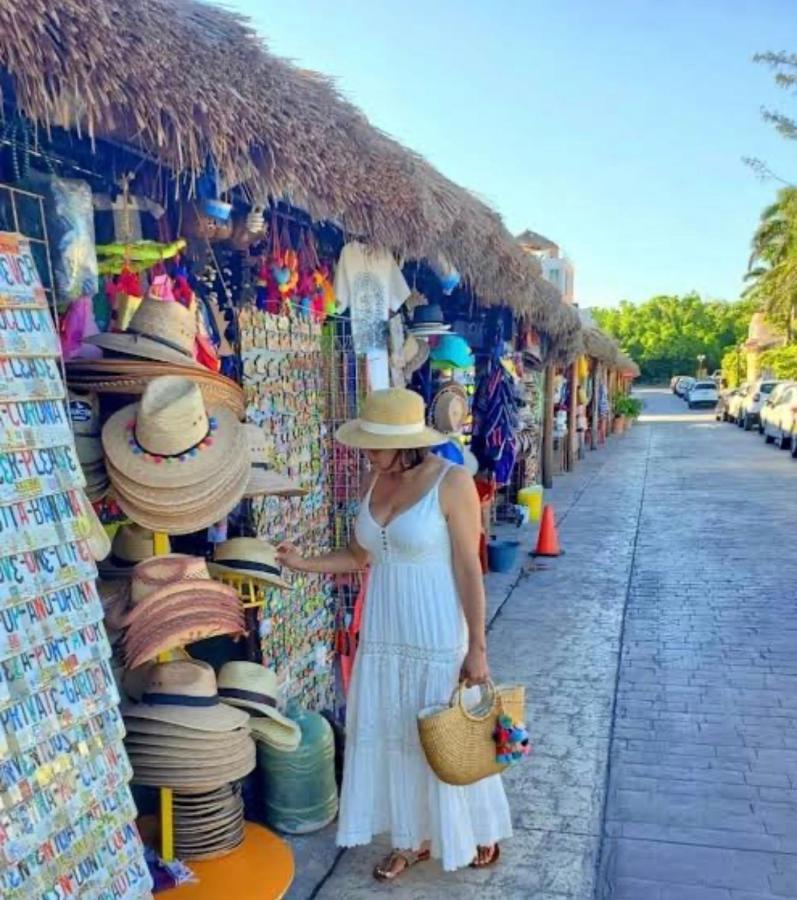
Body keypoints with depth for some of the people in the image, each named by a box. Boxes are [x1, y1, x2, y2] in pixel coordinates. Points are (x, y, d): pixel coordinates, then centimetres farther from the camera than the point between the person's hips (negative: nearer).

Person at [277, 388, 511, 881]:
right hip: (384, 634, 6)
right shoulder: (376, 481, 1)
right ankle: (413, 838, 37)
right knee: (393, 736, 15)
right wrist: (304, 563, -1)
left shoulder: (452, 482, -17)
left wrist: (477, 647, -13)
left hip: (437, 637, -6)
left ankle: (484, 831, 38)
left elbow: (469, 570, -15)